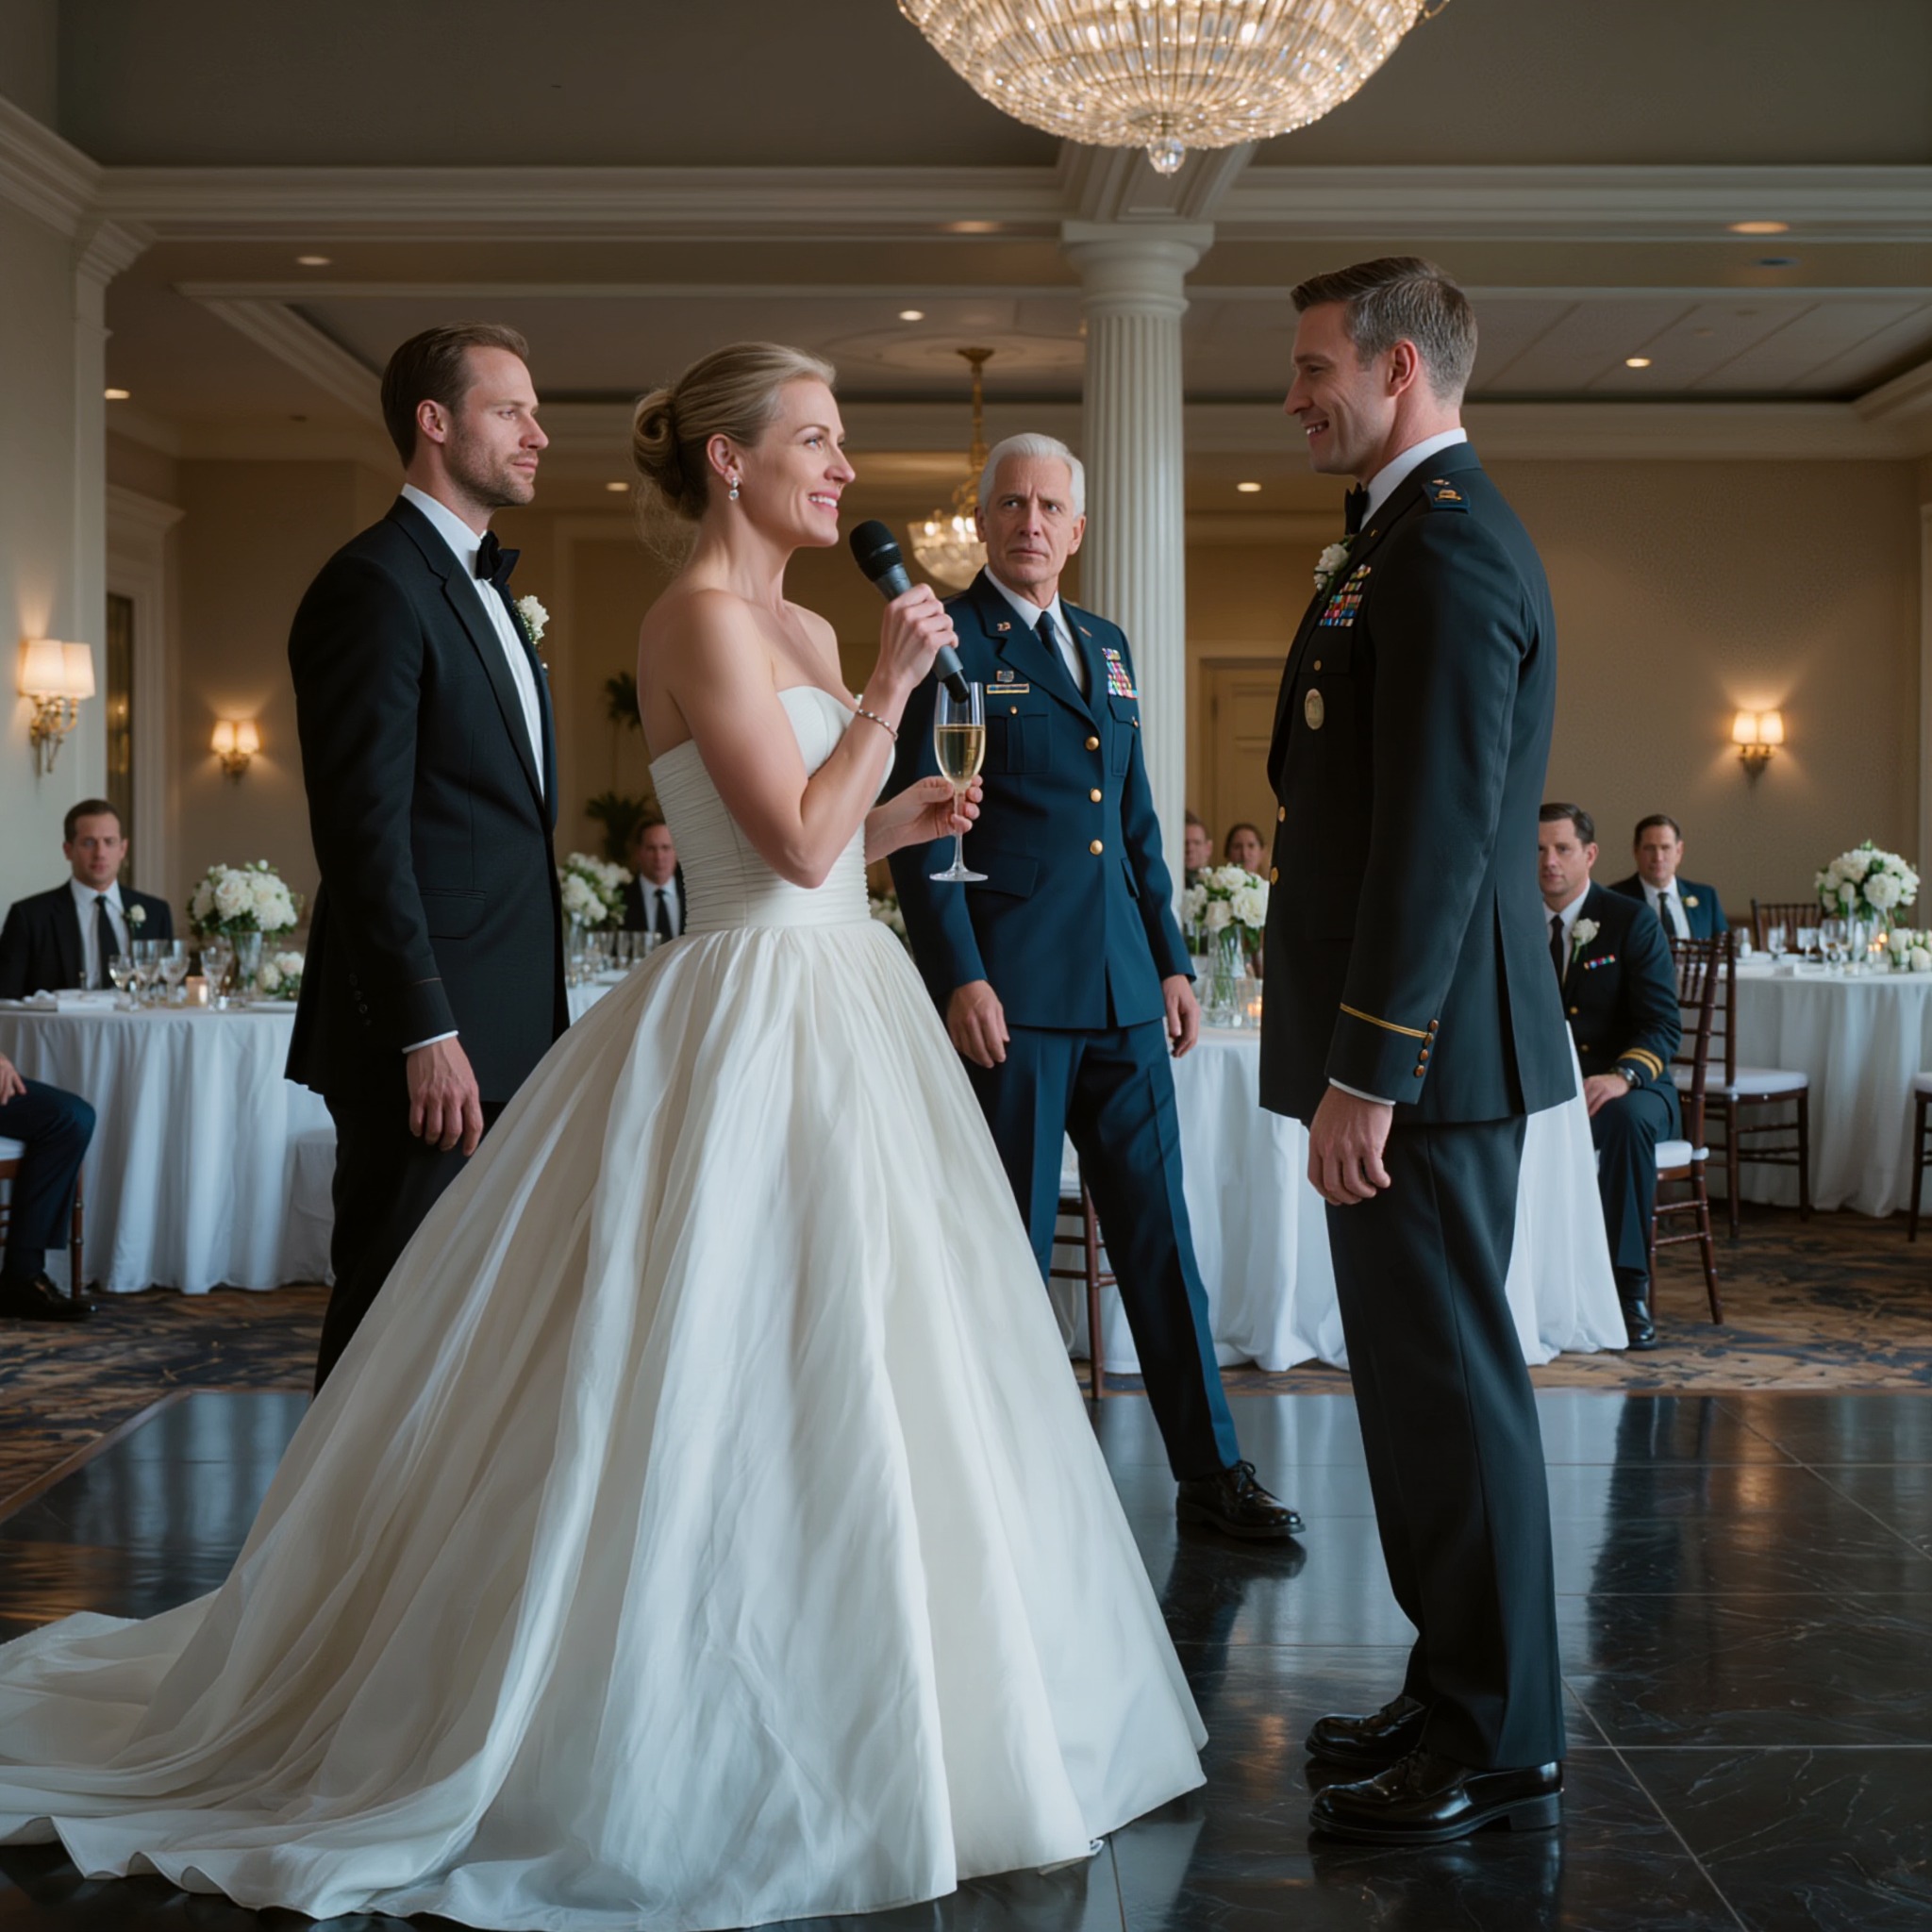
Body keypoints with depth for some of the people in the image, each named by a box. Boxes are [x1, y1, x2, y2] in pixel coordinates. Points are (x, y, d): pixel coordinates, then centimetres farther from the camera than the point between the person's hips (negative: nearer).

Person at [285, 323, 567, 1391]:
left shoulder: (483, 586, 20)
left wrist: (535, 1017, 16)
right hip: (431, 1032, -9)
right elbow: (363, 829, -18)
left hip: (504, 1026, 9)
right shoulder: (376, 583, -11)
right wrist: (426, 1033, -21)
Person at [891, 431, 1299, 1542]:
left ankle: (1211, 1470, 16)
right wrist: (959, 976, -16)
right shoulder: (946, 643, -3)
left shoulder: (1106, 647, 18)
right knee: (1009, 1244, 2)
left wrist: (1173, 959, 15)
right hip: (1009, 990, -6)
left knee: (1159, 1230, 8)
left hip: (1122, 990, 6)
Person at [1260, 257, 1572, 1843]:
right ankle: (1461, 1691, 28)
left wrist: (1363, 1075, -23)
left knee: (1450, 1383, -2)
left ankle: (1499, 1745, 9)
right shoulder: (1426, 533, 18)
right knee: (1426, 1373, 16)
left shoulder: (1445, 547, -16)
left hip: (1424, 1046, -11)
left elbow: (1437, 834, -23)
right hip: (1416, 1040, 11)